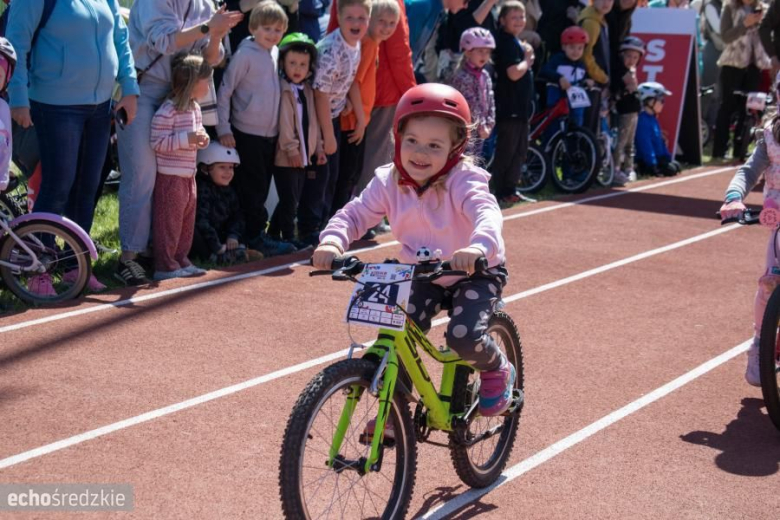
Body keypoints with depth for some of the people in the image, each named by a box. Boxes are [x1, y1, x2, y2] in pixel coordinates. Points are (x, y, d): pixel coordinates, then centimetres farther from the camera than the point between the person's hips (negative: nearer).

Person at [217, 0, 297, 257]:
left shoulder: (276, 53, 8)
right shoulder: (245, 54, -12)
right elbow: (225, 91, -11)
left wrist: (285, 130, 10)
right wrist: (224, 129, -13)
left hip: (271, 134, 7)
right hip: (247, 133, -7)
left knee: (262, 188, 13)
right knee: (253, 188, 0)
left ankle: (254, 235, 22)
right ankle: (257, 236, 8)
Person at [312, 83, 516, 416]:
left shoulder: (463, 182, -26)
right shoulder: (388, 182, -12)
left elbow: (487, 213, -43)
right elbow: (355, 214, -14)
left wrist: (478, 247, -66)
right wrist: (332, 241, -38)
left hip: (474, 273, -4)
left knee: (463, 338, -25)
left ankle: (497, 370, 10)